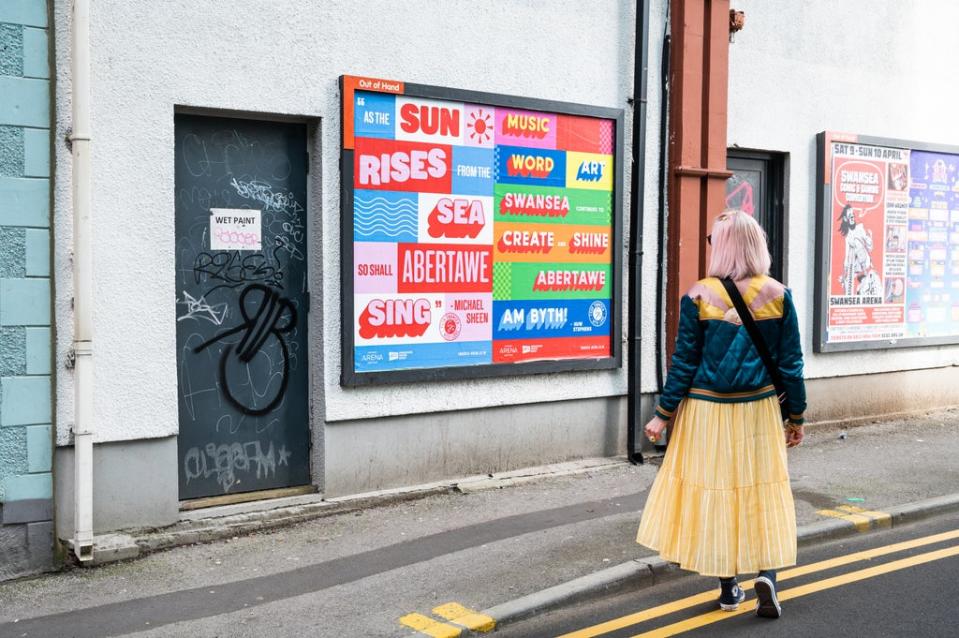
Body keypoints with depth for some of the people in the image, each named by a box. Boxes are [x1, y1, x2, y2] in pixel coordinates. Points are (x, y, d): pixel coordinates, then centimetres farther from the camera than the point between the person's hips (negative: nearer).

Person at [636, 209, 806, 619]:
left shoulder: (699, 296, -8)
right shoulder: (778, 295, -3)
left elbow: (684, 363, -6)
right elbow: (790, 363, 1)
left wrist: (663, 414, 4)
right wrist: (796, 417, 11)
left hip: (707, 411, -1)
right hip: (758, 411, 1)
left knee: (712, 490, 9)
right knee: (762, 491, 12)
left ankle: (728, 587, 18)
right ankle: (766, 574, -3)